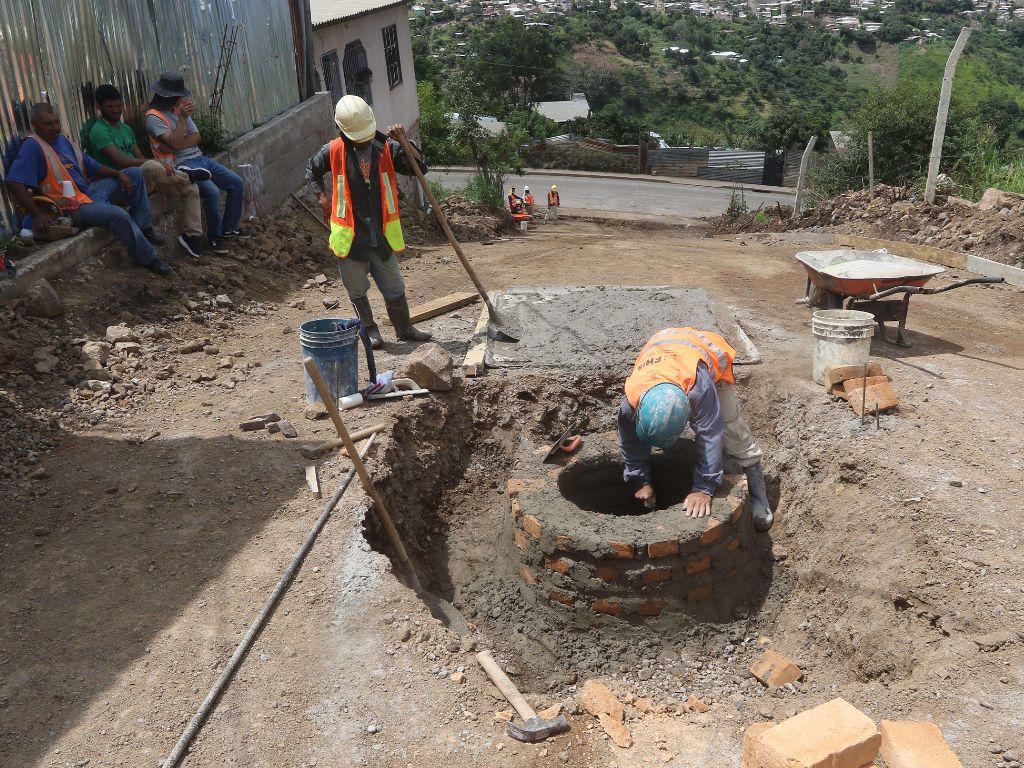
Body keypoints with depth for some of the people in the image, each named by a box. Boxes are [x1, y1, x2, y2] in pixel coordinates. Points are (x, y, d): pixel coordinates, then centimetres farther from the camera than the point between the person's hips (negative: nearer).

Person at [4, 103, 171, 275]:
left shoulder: (63, 140, 13)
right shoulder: (32, 146, -14)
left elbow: (93, 167, 17)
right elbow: (14, 183, -23)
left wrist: (118, 174, -1)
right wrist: (37, 214, -27)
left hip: (90, 190, 10)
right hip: (74, 207, -10)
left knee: (134, 174, 6)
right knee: (118, 214, -32)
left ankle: (144, 230, 5)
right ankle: (147, 259, -15)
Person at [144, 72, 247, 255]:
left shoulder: (180, 109, 15)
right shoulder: (154, 117, -10)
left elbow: (196, 136, 5)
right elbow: (175, 143, -21)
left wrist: (176, 145, -12)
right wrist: (182, 118, -22)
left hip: (200, 158, 9)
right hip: (182, 165, -8)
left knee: (237, 183, 2)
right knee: (212, 191, -30)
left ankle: (229, 227, 15)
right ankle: (215, 237, -11)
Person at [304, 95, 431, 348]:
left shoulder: (386, 148, -5)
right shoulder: (333, 151, -7)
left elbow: (420, 168, -9)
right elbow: (311, 171, 13)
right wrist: (323, 198, 3)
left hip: (382, 235, 1)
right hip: (350, 236, -1)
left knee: (394, 287, 13)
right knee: (357, 289, 13)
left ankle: (404, 328, 31)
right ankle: (369, 329, 32)